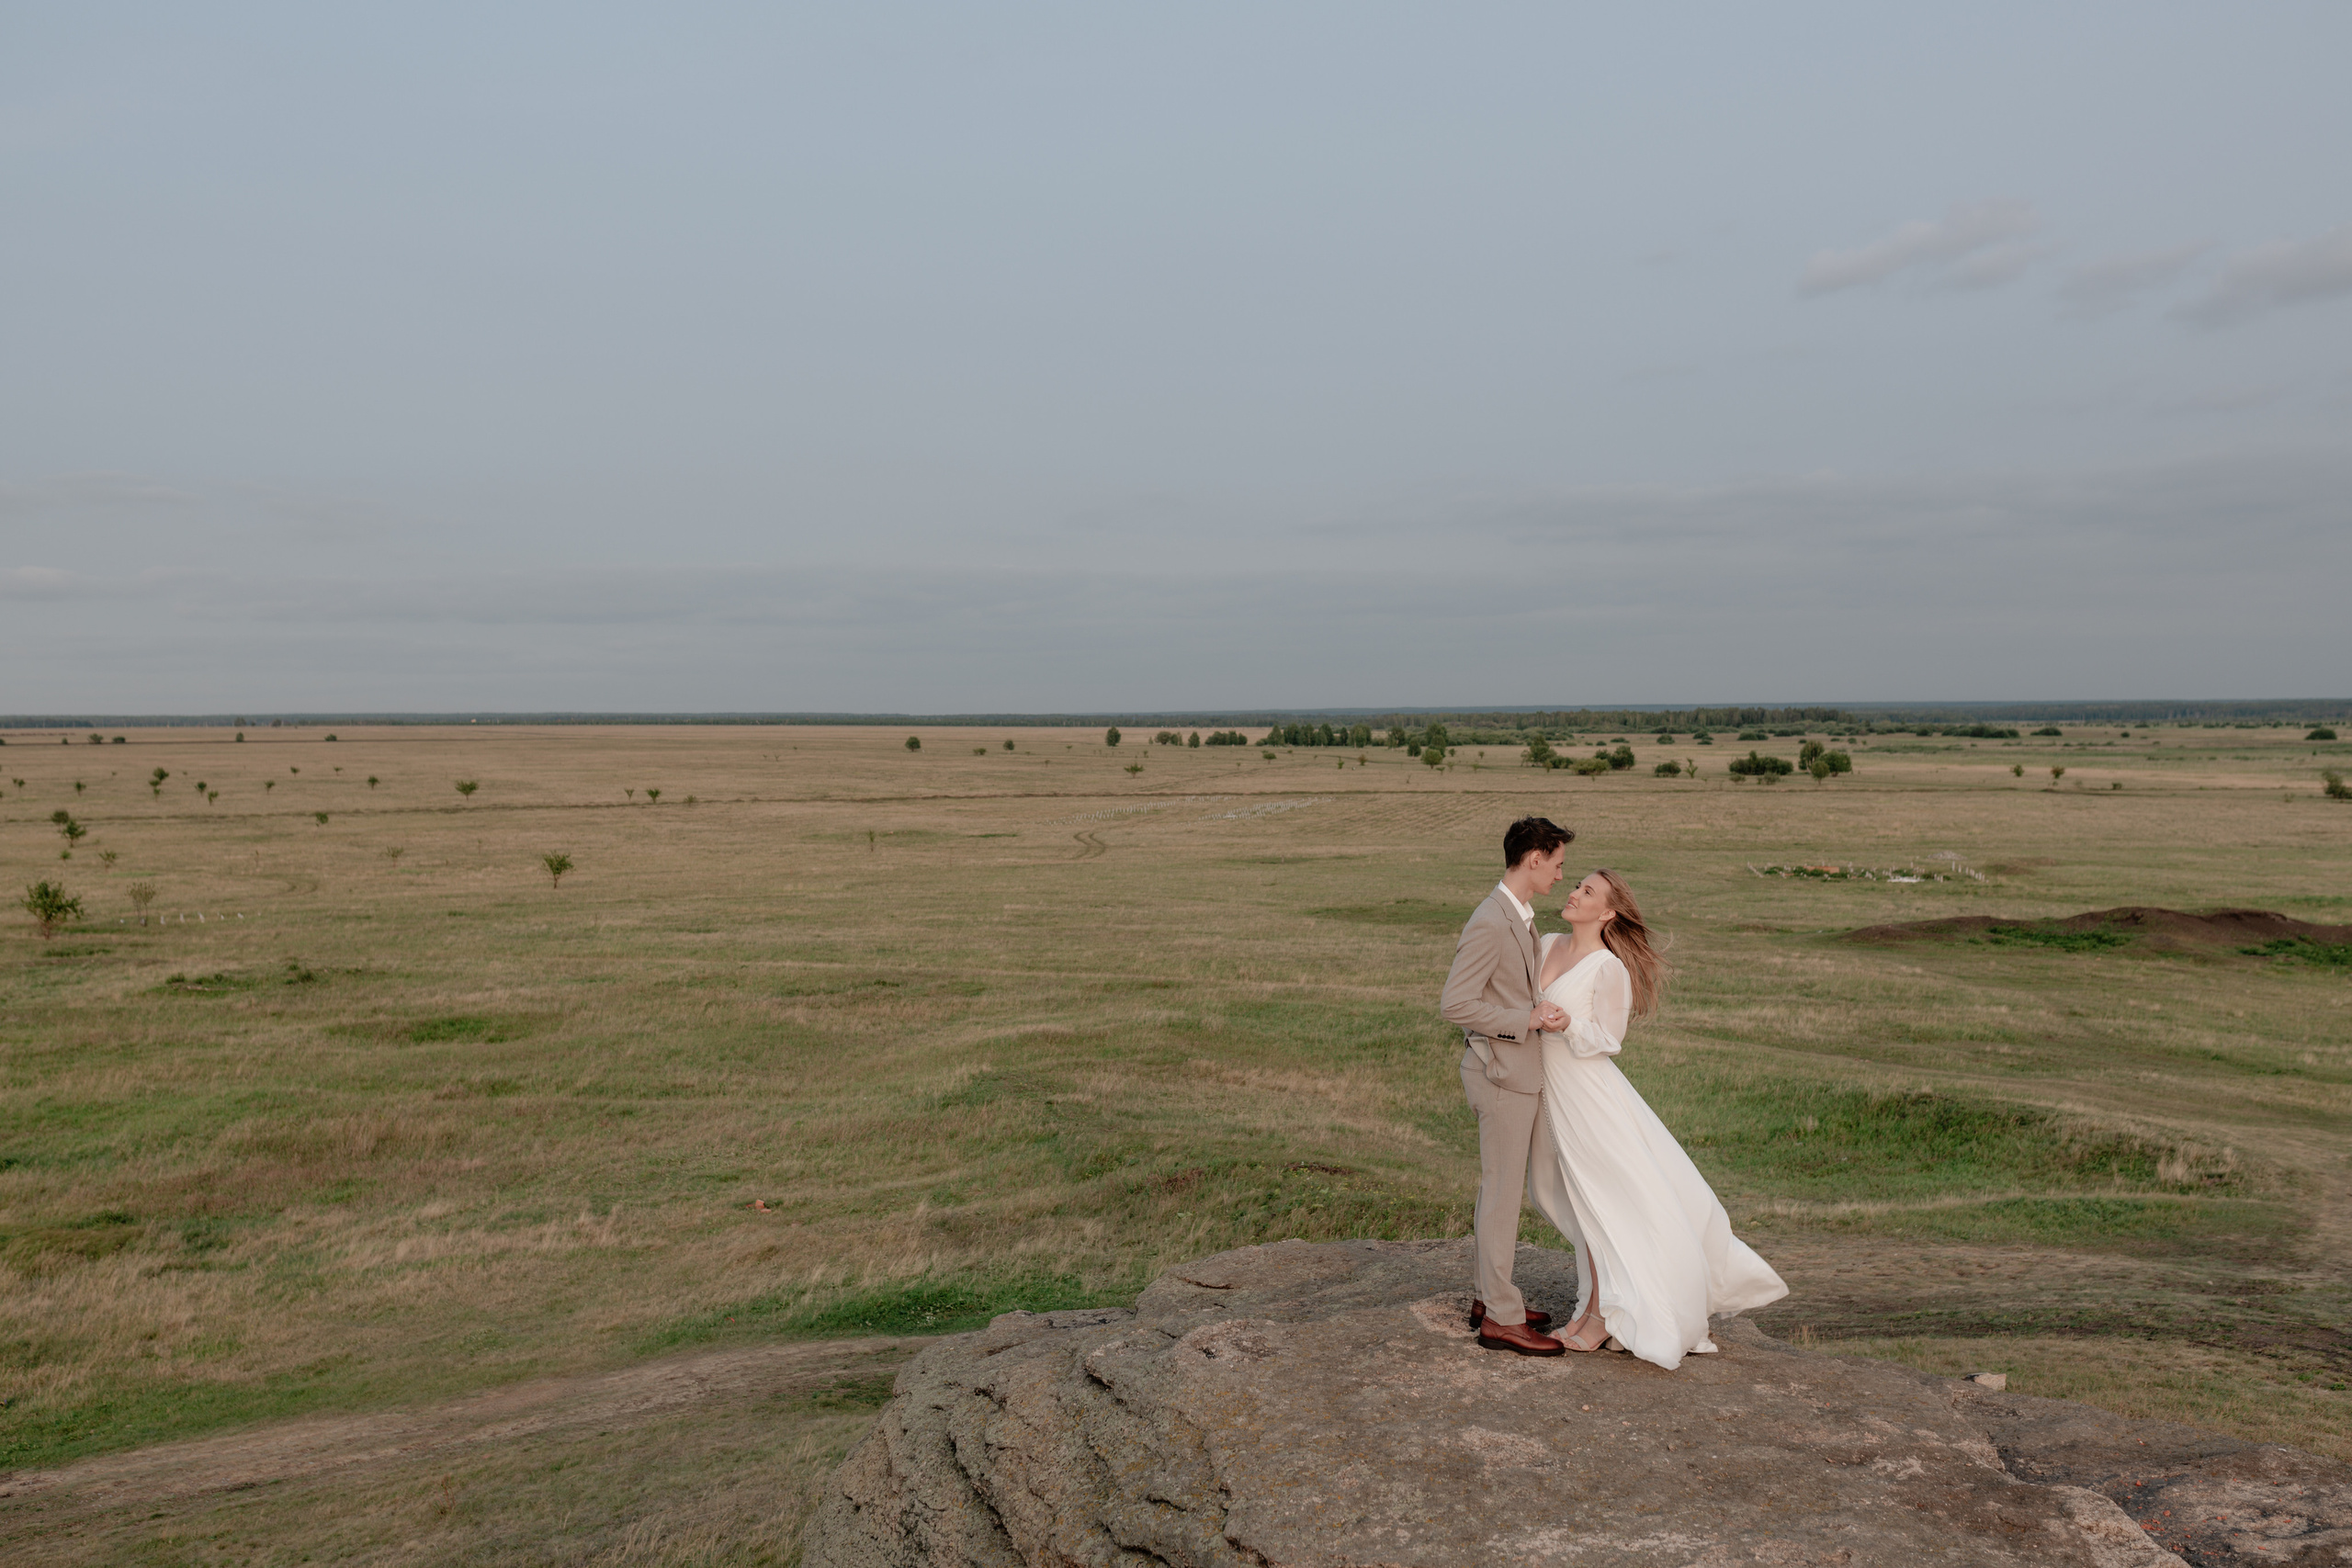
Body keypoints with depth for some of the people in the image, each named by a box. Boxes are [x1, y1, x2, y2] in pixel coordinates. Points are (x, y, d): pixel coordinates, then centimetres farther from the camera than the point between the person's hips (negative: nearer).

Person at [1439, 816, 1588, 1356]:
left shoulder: (1519, 916, 10)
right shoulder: (1490, 924, -22)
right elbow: (1454, 1005, -24)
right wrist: (1528, 1019, -22)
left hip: (1521, 1071, 10)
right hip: (1501, 1073, -10)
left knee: (1499, 1188, 17)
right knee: (1504, 1193, -2)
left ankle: (1487, 1297, 28)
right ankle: (1501, 1319, 8)